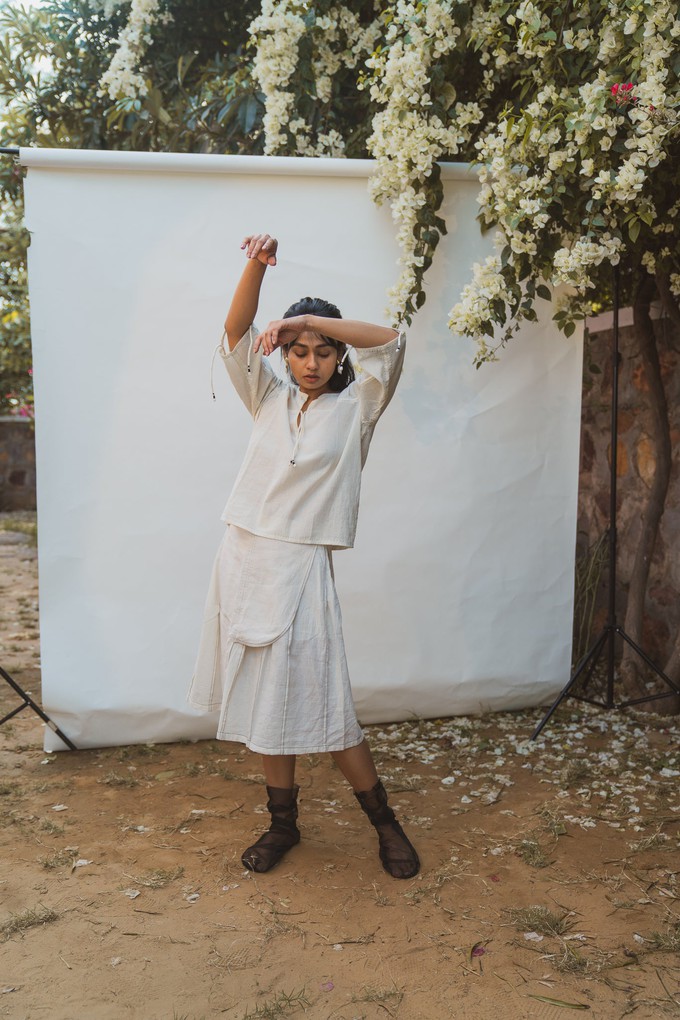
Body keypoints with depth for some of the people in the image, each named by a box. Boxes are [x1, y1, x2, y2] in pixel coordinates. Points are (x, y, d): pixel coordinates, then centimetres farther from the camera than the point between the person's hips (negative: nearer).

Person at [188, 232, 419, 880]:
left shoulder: (354, 408, 2)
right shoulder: (270, 400, 13)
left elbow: (390, 341, -12)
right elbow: (236, 335, 3)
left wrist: (310, 320, -15)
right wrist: (257, 266, -13)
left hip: (299, 566, -5)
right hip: (243, 558, 5)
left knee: (318, 704, -3)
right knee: (264, 702, 10)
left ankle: (385, 823, 16)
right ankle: (283, 824, 27)